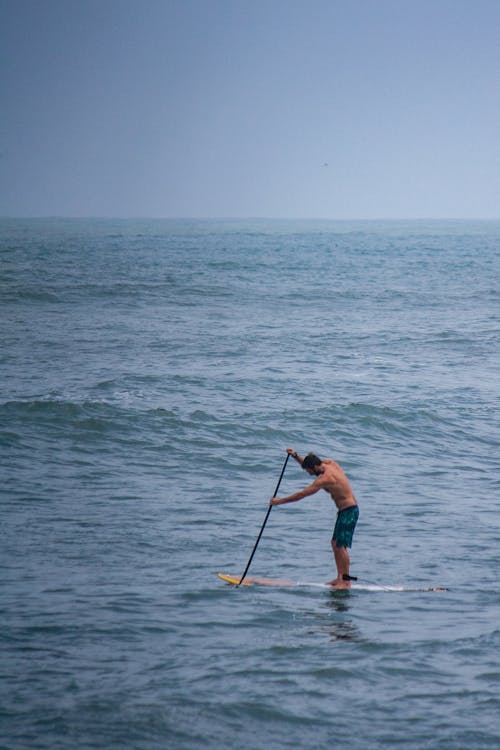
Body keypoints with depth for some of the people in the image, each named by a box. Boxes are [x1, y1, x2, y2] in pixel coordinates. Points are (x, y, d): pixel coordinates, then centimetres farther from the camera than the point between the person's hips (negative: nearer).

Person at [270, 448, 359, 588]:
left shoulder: (324, 478, -23)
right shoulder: (330, 463, 4)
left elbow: (302, 494, -20)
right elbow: (309, 464, 24)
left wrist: (280, 501, -13)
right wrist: (295, 456, 9)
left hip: (349, 512, -10)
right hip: (345, 511, 10)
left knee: (340, 546, -9)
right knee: (335, 543, 13)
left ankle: (346, 581, -5)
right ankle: (340, 577, 16)